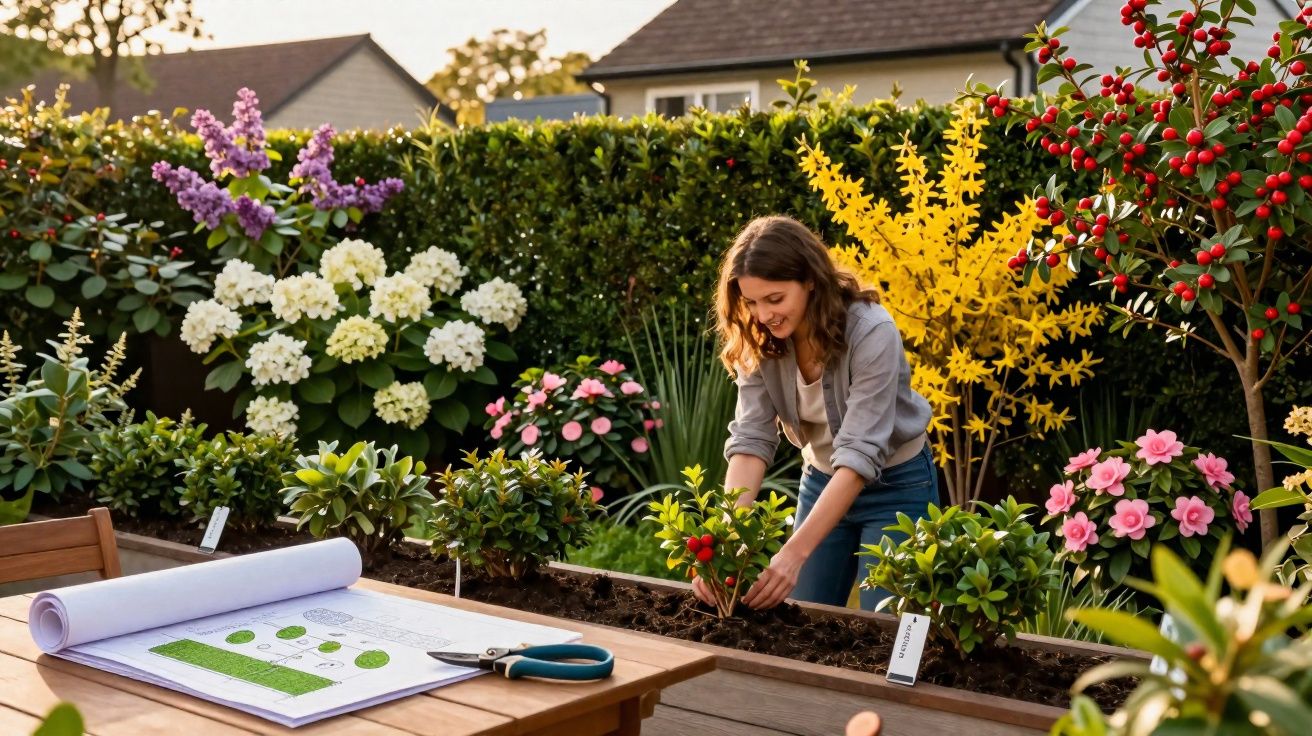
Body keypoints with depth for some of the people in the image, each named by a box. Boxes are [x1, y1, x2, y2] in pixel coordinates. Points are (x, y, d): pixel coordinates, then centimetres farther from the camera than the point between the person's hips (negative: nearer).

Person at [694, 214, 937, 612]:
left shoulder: (871, 332, -30)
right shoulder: (761, 341, -14)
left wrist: (795, 552, -42)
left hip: (895, 485, -4)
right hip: (821, 480, 5)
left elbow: (860, 453, -34)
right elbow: (751, 439, -19)